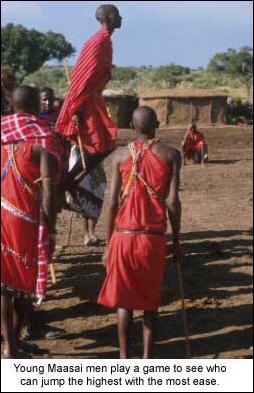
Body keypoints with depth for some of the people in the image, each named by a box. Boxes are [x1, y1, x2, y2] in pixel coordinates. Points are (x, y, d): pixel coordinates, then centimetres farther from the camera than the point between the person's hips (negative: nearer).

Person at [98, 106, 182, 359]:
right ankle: (147, 357, 13)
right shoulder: (171, 155, -1)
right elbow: (172, 201, -5)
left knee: (124, 299, 11)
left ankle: (124, 357, 16)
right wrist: (176, 241, 5)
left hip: (123, 235, 1)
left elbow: (112, 203, 0)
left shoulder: (120, 155, 2)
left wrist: (108, 244, 7)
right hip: (154, 237, 0)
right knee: (150, 300, 12)